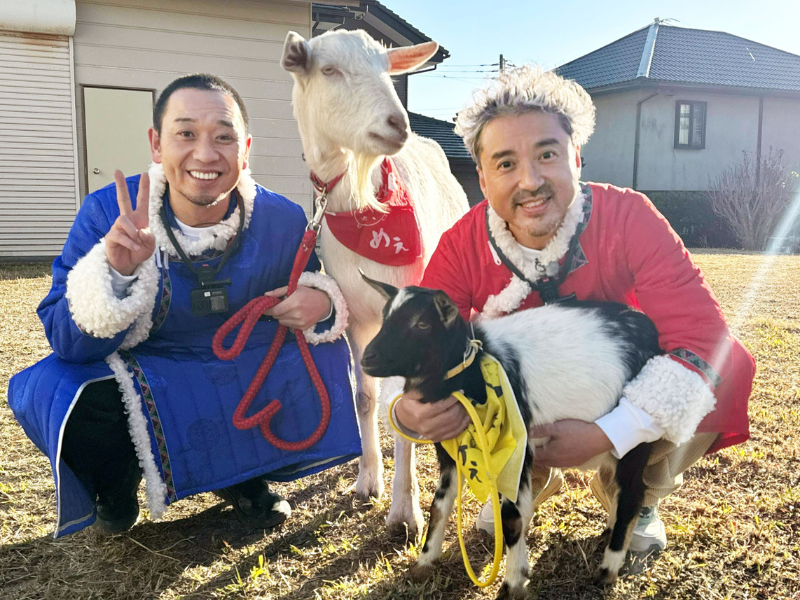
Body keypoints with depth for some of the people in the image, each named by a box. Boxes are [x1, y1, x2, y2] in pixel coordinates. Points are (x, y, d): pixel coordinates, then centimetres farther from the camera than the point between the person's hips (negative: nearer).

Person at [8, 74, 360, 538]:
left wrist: (322, 301, -23)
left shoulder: (283, 220, -14)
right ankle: (117, 479, 9)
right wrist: (115, 273, -38)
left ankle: (242, 472, 8)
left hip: (247, 385, 2)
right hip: (143, 389, -1)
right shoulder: (107, 213, -17)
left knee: (325, 359, -18)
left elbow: (313, 290, 2)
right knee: (52, 389, -29)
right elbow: (67, 341, -19)